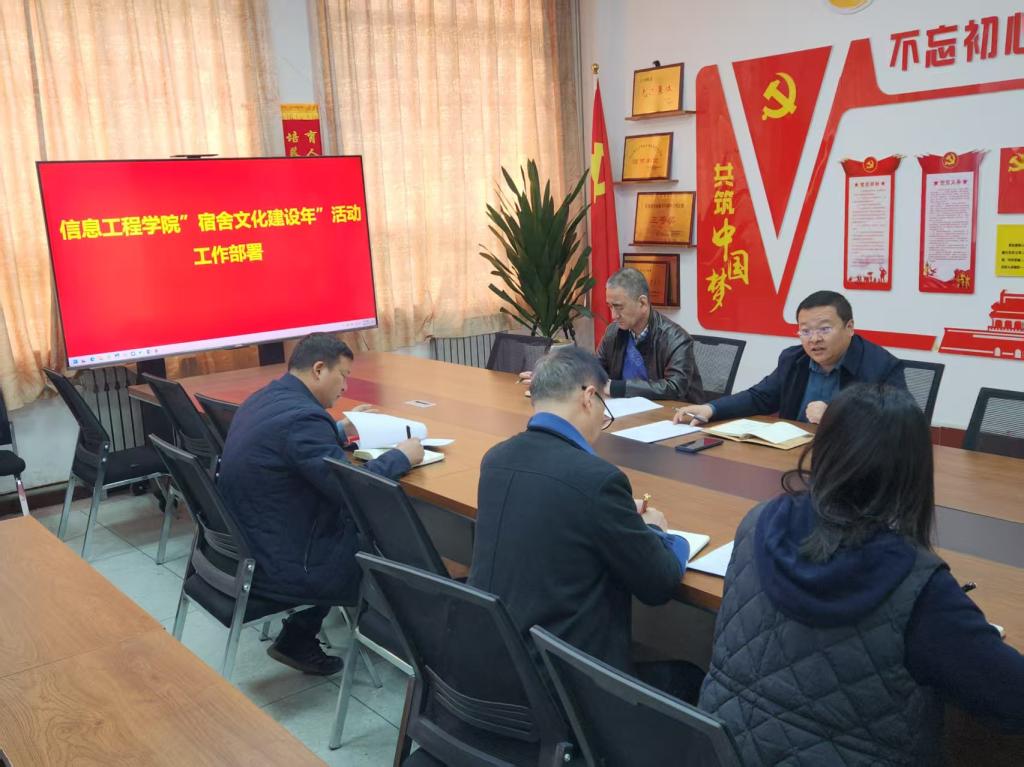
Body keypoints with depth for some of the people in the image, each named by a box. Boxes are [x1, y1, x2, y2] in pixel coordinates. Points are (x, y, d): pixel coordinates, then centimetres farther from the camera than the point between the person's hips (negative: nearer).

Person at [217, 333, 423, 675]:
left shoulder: (264, 399, 6)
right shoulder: (302, 416, -25)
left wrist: (343, 430, 21)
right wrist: (400, 456, -12)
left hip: (243, 549, 10)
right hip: (281, 566, -9)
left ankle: (298, 639, 24)